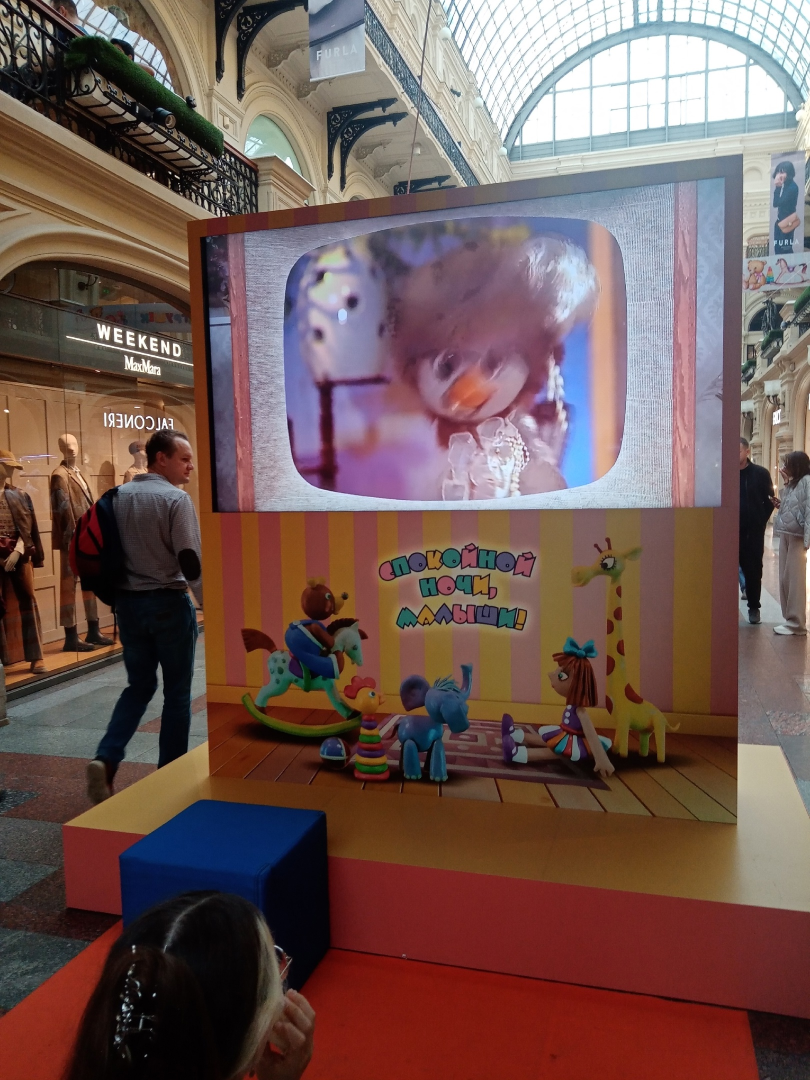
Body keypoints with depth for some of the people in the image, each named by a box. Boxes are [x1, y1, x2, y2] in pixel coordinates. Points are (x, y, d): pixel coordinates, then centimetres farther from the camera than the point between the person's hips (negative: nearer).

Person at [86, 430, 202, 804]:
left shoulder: (118, 496, 6)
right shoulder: (176, 499, -13)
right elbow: (190, 562, -17)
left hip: (128, 602, 6)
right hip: (168, 603, -6)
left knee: (139, 684, 17)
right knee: (176, 691, 9)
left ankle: (106, 758, 1)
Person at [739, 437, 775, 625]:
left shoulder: (761, 473, -1)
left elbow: (770, 500, 4)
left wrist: (761, 520, -2)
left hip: (753, 531, 0)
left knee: (753, 569, 7)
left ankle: (754, 607, 17)